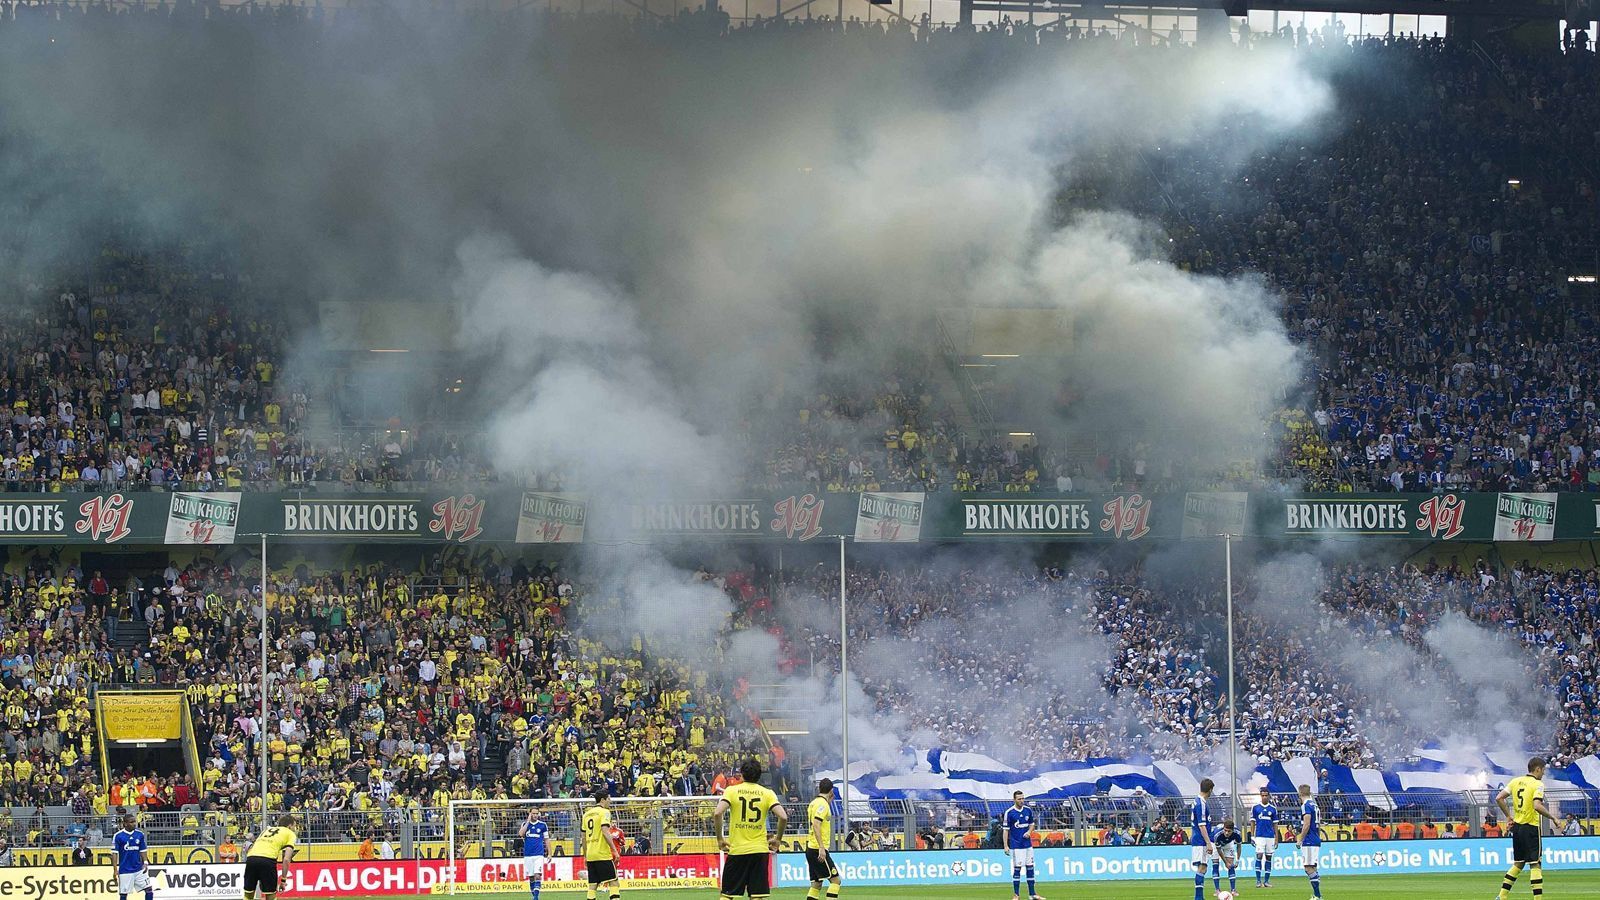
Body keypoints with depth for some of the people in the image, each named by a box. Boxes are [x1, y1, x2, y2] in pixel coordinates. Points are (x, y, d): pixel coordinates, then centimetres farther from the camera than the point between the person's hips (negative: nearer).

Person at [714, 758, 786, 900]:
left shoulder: (732, 791, -1)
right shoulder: (767, 793, 2)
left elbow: (718, 813, -15)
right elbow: (783, 817, -8)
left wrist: (720, 839, -4)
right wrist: (778, 839, 7)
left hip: (736, 850, -1)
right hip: (760, 850, 1)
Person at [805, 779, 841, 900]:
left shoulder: (814, 802, 15)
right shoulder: (822, 803, -12)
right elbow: (816, 825, -22)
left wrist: (829, 802, 28)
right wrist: (821, 848, -26)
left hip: (811, 849, 9)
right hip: (819, 849, -9)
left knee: (817, 883, 10)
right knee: (835, 879, -9)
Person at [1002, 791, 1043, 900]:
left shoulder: (1028, 810, 5)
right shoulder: (1009, 813, -8)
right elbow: (1006, 830, -6)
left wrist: (1029, 832, -5)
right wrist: (1006, 846, -11)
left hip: (1028, 844, 5)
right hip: (1016, 845, -5)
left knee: (1030, 868, 7)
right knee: (1017, 868, -4)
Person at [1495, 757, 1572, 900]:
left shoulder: (1515, 781, 8)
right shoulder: (1538, 784, -11)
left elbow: (1499, 798, 5)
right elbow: (1537, 806, -25)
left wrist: (1509, 817, 13)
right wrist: (1554, 818, -16)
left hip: (1516, 827, 7)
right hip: (1530, 828, -7)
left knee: (1518, 864, 16)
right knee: (1535, 865, -3)